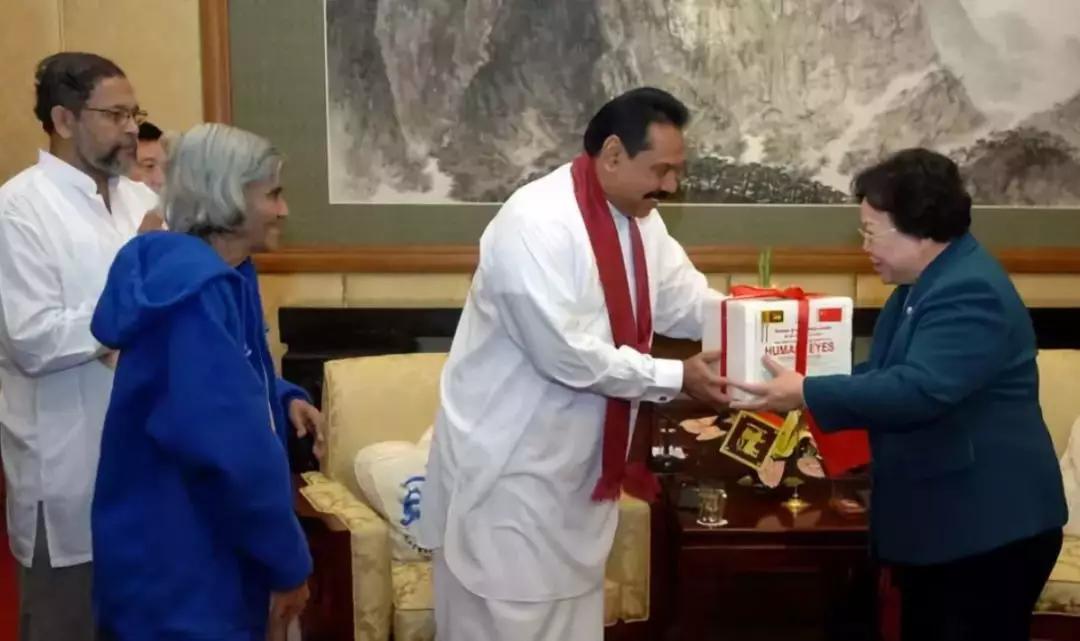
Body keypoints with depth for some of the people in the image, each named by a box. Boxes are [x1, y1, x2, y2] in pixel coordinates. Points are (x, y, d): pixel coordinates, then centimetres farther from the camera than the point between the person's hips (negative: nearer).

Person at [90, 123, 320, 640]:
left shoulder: (220, 277, 7)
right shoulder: (196, 289, -25)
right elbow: (232, 447, -28)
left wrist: (282, 397, 4)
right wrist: (289, 561, -20)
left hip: (202, 547, 10)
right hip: (176, 565, -10)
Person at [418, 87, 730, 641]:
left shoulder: (636, 218, 4)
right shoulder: (535, 224, -25)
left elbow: (686, 300, 10)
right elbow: (569, 355, -28)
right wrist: (675, 378, -22)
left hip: (578, 459, 9)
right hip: (509, 463, -8)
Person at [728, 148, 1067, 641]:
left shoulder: (971, 292, -23)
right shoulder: (923, 283, 10)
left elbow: (917, 390, -34)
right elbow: (883, 372, 20)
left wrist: (807, 395, -29)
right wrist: (807, 392, 6)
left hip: (988, 525, -10)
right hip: (935, 519, 10)